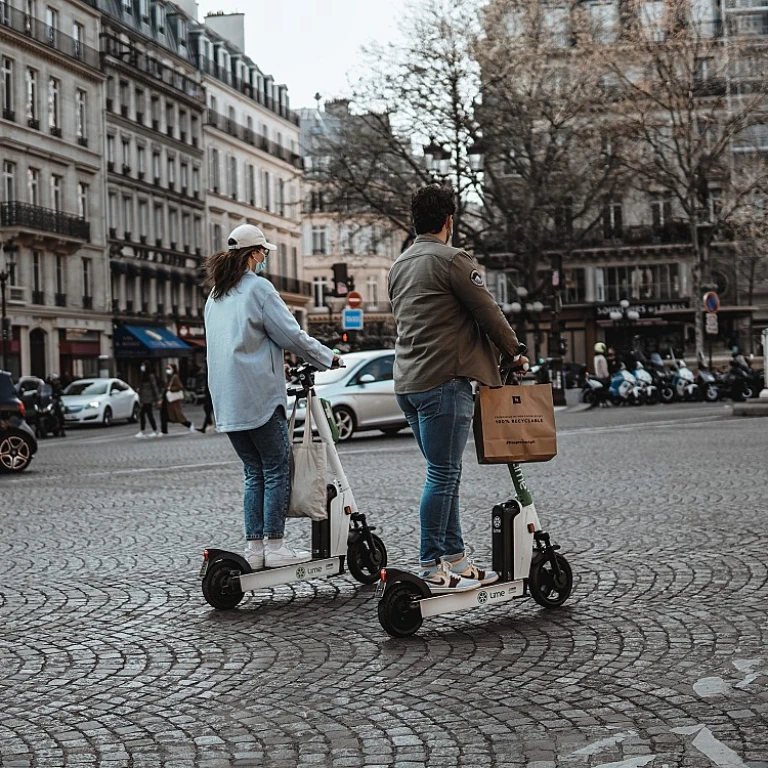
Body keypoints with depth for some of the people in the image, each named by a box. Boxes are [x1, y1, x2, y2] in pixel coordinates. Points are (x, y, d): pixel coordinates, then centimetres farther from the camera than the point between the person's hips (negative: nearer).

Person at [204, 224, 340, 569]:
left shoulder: (215, 295, 18)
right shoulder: (257, 288, -7)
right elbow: (292, 335, -9)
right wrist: (328, 358, 4)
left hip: (227, 402, 8)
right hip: (258, 395, -8)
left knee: (254, 472, 11)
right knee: (277, 470, -2)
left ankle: (254, 547, 8)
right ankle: (275, 547, -4)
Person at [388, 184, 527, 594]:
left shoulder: (399, 265, 17)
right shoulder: (452, 259, -10)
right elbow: (488, 312, -7)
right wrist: (513, 351, 10)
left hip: (408, 382, 9)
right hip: (444, 380, -9)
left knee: (445, 474, 14)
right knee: (442, 476, -5)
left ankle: (455, 559, 17)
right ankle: (431, 569, -4)